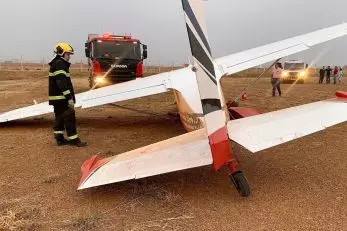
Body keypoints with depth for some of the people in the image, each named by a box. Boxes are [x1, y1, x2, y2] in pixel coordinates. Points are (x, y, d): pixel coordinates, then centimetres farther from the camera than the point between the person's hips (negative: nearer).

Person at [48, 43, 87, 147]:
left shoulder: (56, 64, 20)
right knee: (69, 118, -6)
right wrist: (69, 97, -25)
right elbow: (62, 83, -23)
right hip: (62, 98, -11)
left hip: (56, 98, 11)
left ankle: (59, 138, 20)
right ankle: (73, 139, -2)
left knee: (59, 117, 14)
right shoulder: (60, 64, -14)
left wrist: (69, 96, 26)